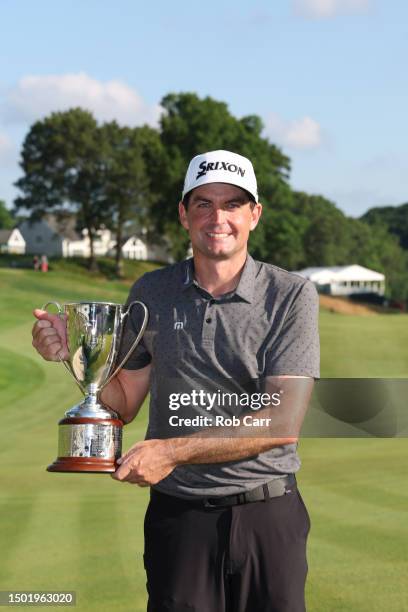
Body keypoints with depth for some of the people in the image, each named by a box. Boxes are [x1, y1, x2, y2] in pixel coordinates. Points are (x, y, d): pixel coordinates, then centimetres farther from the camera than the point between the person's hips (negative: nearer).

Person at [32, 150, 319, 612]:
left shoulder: (291, 296, -5)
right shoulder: (150, 293, 3)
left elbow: (284, 422, -12)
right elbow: (125, 404, 9)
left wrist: (175, 449, -18)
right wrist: (74, 353, -8)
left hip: (269, 517, -1)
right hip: (178, 517, 1)